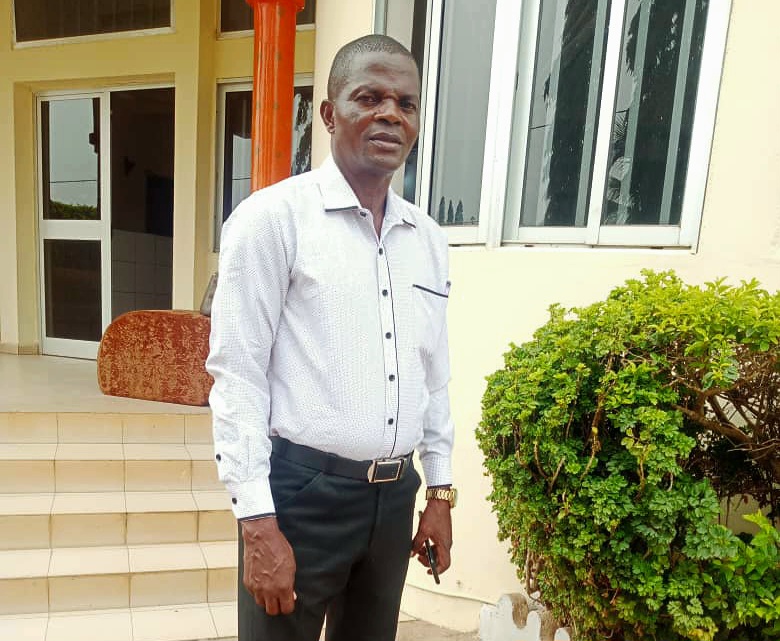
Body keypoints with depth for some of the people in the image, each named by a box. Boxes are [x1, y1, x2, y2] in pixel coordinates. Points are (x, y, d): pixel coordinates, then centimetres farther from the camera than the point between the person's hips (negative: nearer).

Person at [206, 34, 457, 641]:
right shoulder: (273, 216, -10)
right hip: (300, 489, -5)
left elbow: (434, 377, 11)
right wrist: (258, 522, -13)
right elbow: (237, 375, -11)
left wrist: (440, 490, 12)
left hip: (395, 493, 6)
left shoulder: (429, 238, 7)